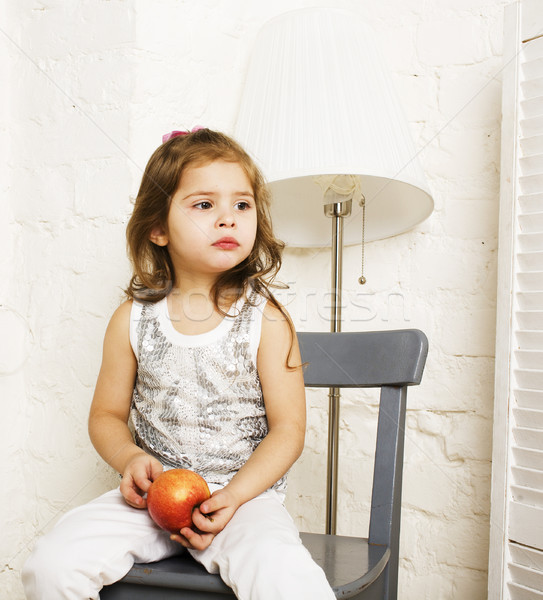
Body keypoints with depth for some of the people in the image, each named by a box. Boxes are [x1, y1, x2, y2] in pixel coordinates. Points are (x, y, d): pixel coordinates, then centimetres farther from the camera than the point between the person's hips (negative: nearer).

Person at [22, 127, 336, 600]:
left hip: (246, 492, -2)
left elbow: (288, 427, -6)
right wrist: (130, 458, -11)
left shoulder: (266, 321, -7)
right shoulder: (132, 320, 0)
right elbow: (106, 415, 10)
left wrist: (233, 495, -17)